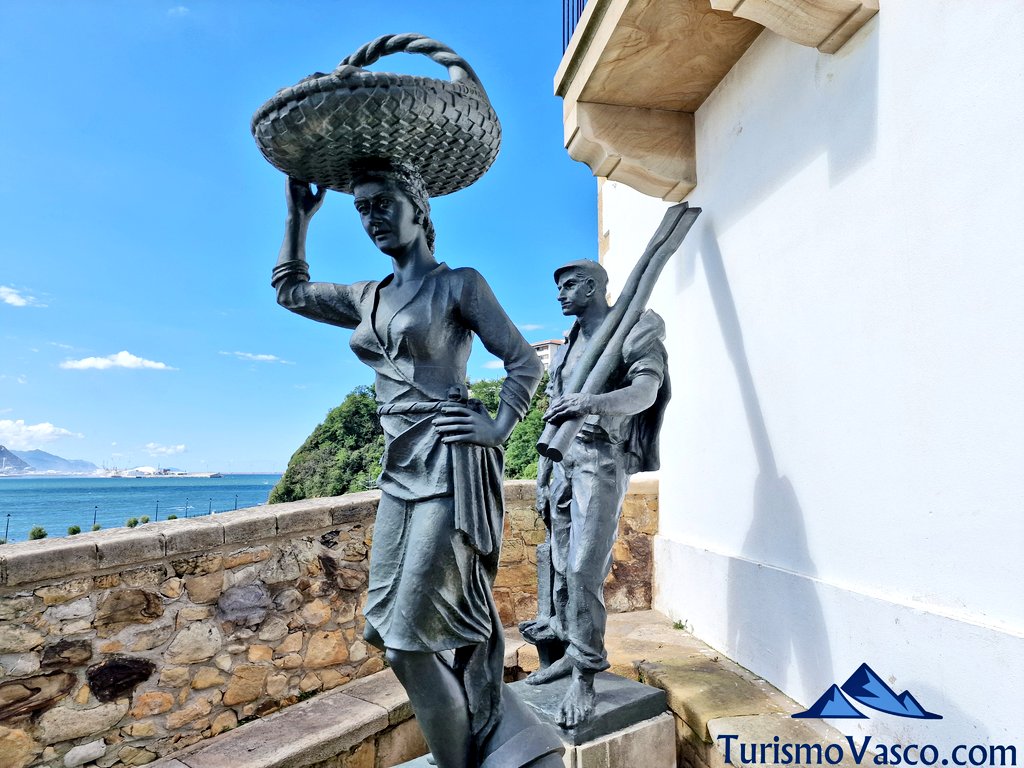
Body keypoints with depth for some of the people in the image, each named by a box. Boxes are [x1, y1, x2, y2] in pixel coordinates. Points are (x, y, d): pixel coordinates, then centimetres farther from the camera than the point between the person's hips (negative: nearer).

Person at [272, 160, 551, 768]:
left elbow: (526, 362, -1)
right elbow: (290, 289, 29)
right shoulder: (368, 297, 16)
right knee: (385, 624, 13)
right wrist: (299, 215, 24)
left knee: (409, 644, -8)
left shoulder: (459, 284, -2)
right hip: (401, 471, 8)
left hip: (451, 467, -8)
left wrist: (499, 428, -12)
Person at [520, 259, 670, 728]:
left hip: (602, 458, -7)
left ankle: (584, 676, -3)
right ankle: (564, 650, 22)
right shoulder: (565, 348, 21)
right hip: (562, 461, 7)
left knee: (584, 567, -12)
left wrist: (593, 403, -38)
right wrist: (542, 477, 16)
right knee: (559, 563, 9)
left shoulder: (633, 330, -2)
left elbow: (645, 390, -19)